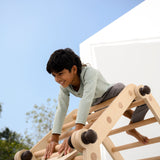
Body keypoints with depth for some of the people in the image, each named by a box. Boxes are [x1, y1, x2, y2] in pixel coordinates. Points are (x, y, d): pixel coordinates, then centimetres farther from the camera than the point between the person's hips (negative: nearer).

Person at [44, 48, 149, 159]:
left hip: (112, 93, -5)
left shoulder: (89, 72, -41)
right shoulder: (64, 86, -22)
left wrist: (76, 132, -61)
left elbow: (86, 100, -52)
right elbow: (61, 109, -22)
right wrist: (54, 140, -31)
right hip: (97, 104, 5)